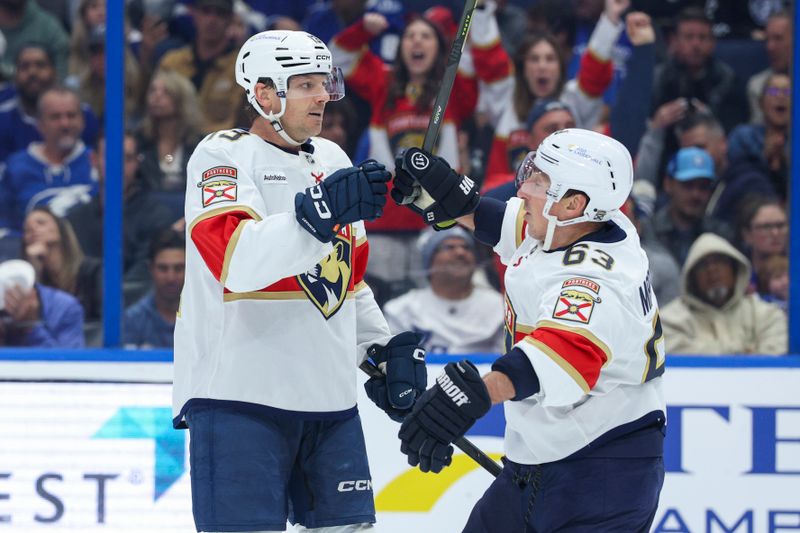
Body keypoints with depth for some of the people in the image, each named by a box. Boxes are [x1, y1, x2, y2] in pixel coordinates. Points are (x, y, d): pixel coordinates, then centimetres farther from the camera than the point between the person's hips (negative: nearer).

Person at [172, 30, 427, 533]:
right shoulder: (223, 155, -7)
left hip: (330, 396, 7)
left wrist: (386, 348, 14)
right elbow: (236, 260, -25)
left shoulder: (333, 160, 17)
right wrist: (320, 213, -36)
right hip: (240, 393, -7)